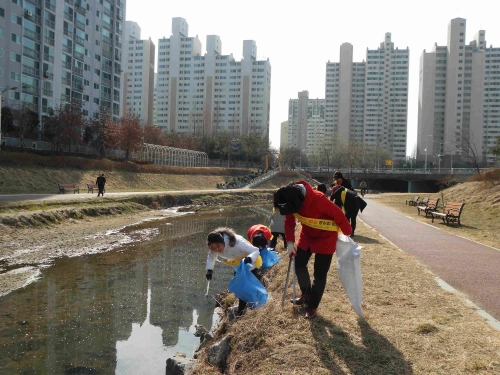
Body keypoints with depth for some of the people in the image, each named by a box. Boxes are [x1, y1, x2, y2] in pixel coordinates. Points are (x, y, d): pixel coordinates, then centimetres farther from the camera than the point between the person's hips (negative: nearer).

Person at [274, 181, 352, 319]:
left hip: (325, 238, -6)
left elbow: (338, 214, -25)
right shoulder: (292, 200, -17)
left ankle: (313, 306, 17)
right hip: (307, 235, 6)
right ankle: (306, 294, 37)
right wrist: (290, 241, -9)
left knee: (320, 274, -1)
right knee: (299, 265, 13)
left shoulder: (318, 199, -37)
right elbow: (289, 222, -2)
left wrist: (347, 233, -13)